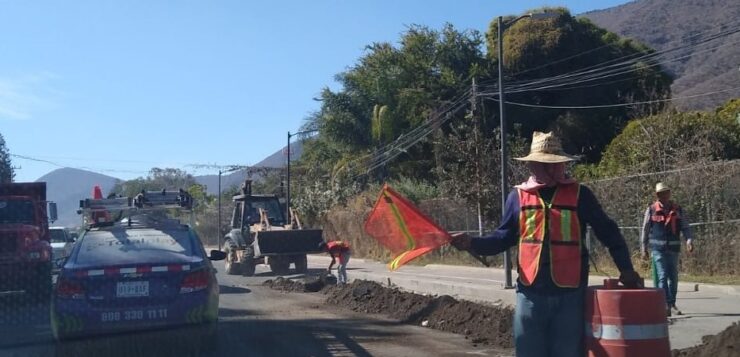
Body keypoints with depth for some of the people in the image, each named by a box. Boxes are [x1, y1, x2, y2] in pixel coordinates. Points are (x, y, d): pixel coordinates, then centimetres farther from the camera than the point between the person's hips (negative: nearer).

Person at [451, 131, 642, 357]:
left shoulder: (579, 194, 2)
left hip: (570, 294, -1)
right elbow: (504, 238, 9)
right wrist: (472, 244, -7)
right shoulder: (518, 196, 4)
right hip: (530, 293, 1)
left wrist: (625, 268, 3)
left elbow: (608, 233, 8)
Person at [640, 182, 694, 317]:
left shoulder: (677, 210, 7)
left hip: (673, 248, 3)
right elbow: (645, 230, 6)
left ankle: (672, 303, 23)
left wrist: (689, 240, -13)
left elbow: (685, 227, 6)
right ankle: (666, 304, -9)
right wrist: (644, 249, 5)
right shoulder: (651, 210, 1)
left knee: (673, 277, 9)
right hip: (658, 249, -3)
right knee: (662, 276, -10)